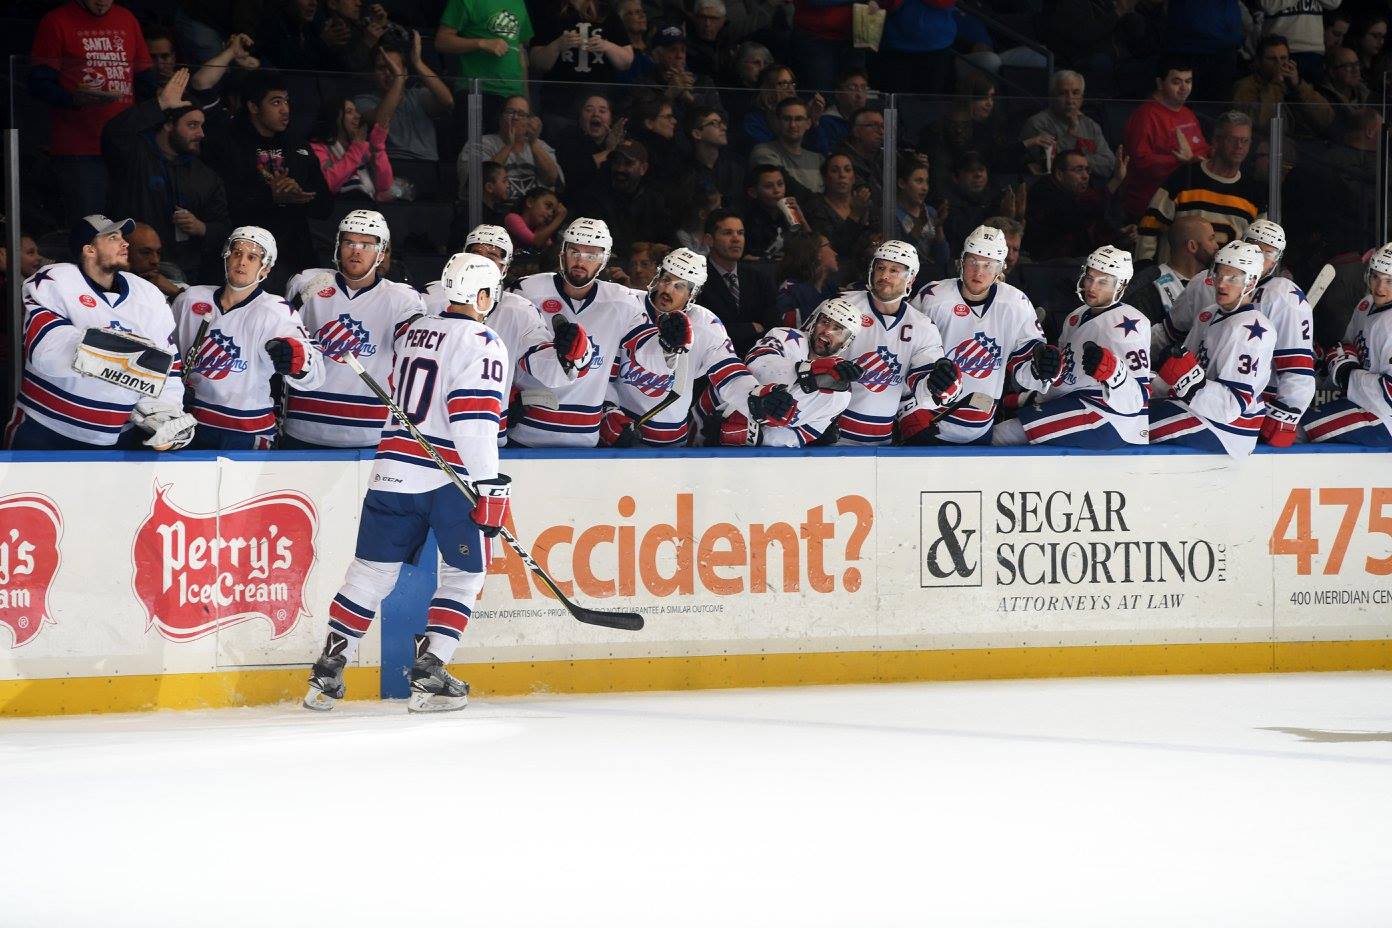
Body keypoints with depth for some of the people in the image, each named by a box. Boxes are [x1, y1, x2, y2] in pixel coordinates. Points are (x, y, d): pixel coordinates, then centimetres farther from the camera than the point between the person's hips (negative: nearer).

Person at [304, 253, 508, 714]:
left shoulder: (413, 331, 15)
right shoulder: (481, 342, -8)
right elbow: (475, 419, -17)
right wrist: (490, 486, -17)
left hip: (394, 468, 6)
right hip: (450, 478, -6)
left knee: (372, 570, 11)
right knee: (463, 573, 8)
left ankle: (327, 671, 10)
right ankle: (427, 675, -1)